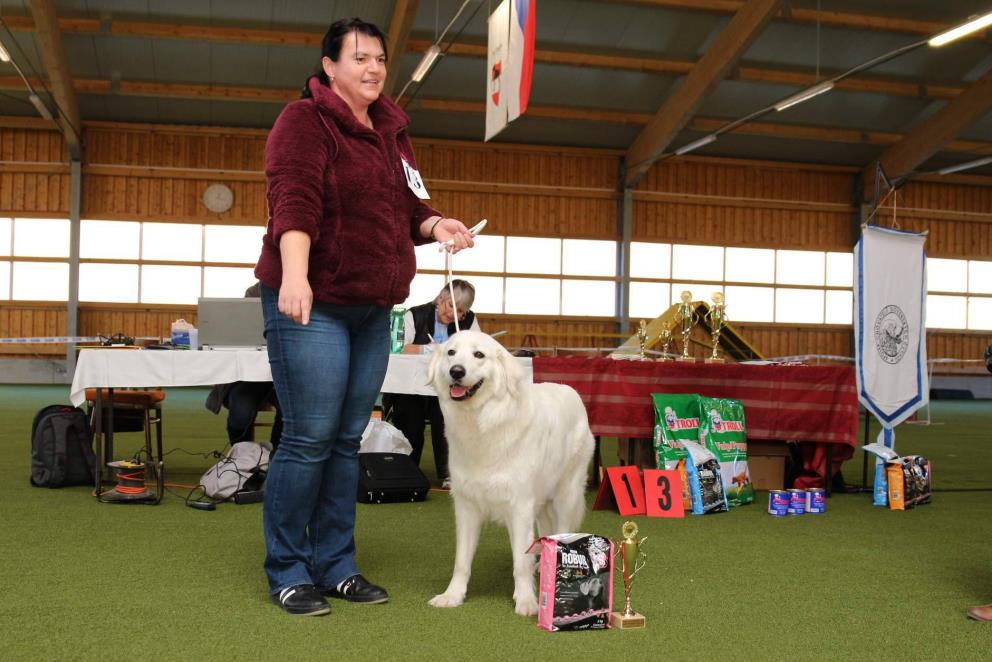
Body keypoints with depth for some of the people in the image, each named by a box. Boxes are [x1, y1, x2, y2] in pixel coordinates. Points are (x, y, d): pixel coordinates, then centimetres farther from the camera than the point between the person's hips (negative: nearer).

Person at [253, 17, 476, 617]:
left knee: (347, 440, 10)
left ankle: (335, 567, 19)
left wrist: (434, 225, 0)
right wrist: (294, 275, -34)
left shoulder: (393, 133, 17)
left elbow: (406, 209, 22)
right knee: (309, 438, -6)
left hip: (372, 311, 7)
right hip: (310, 303, -7)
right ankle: (288, 573, 7)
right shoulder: (305, 121, -6)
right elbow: (293, 200, -20)